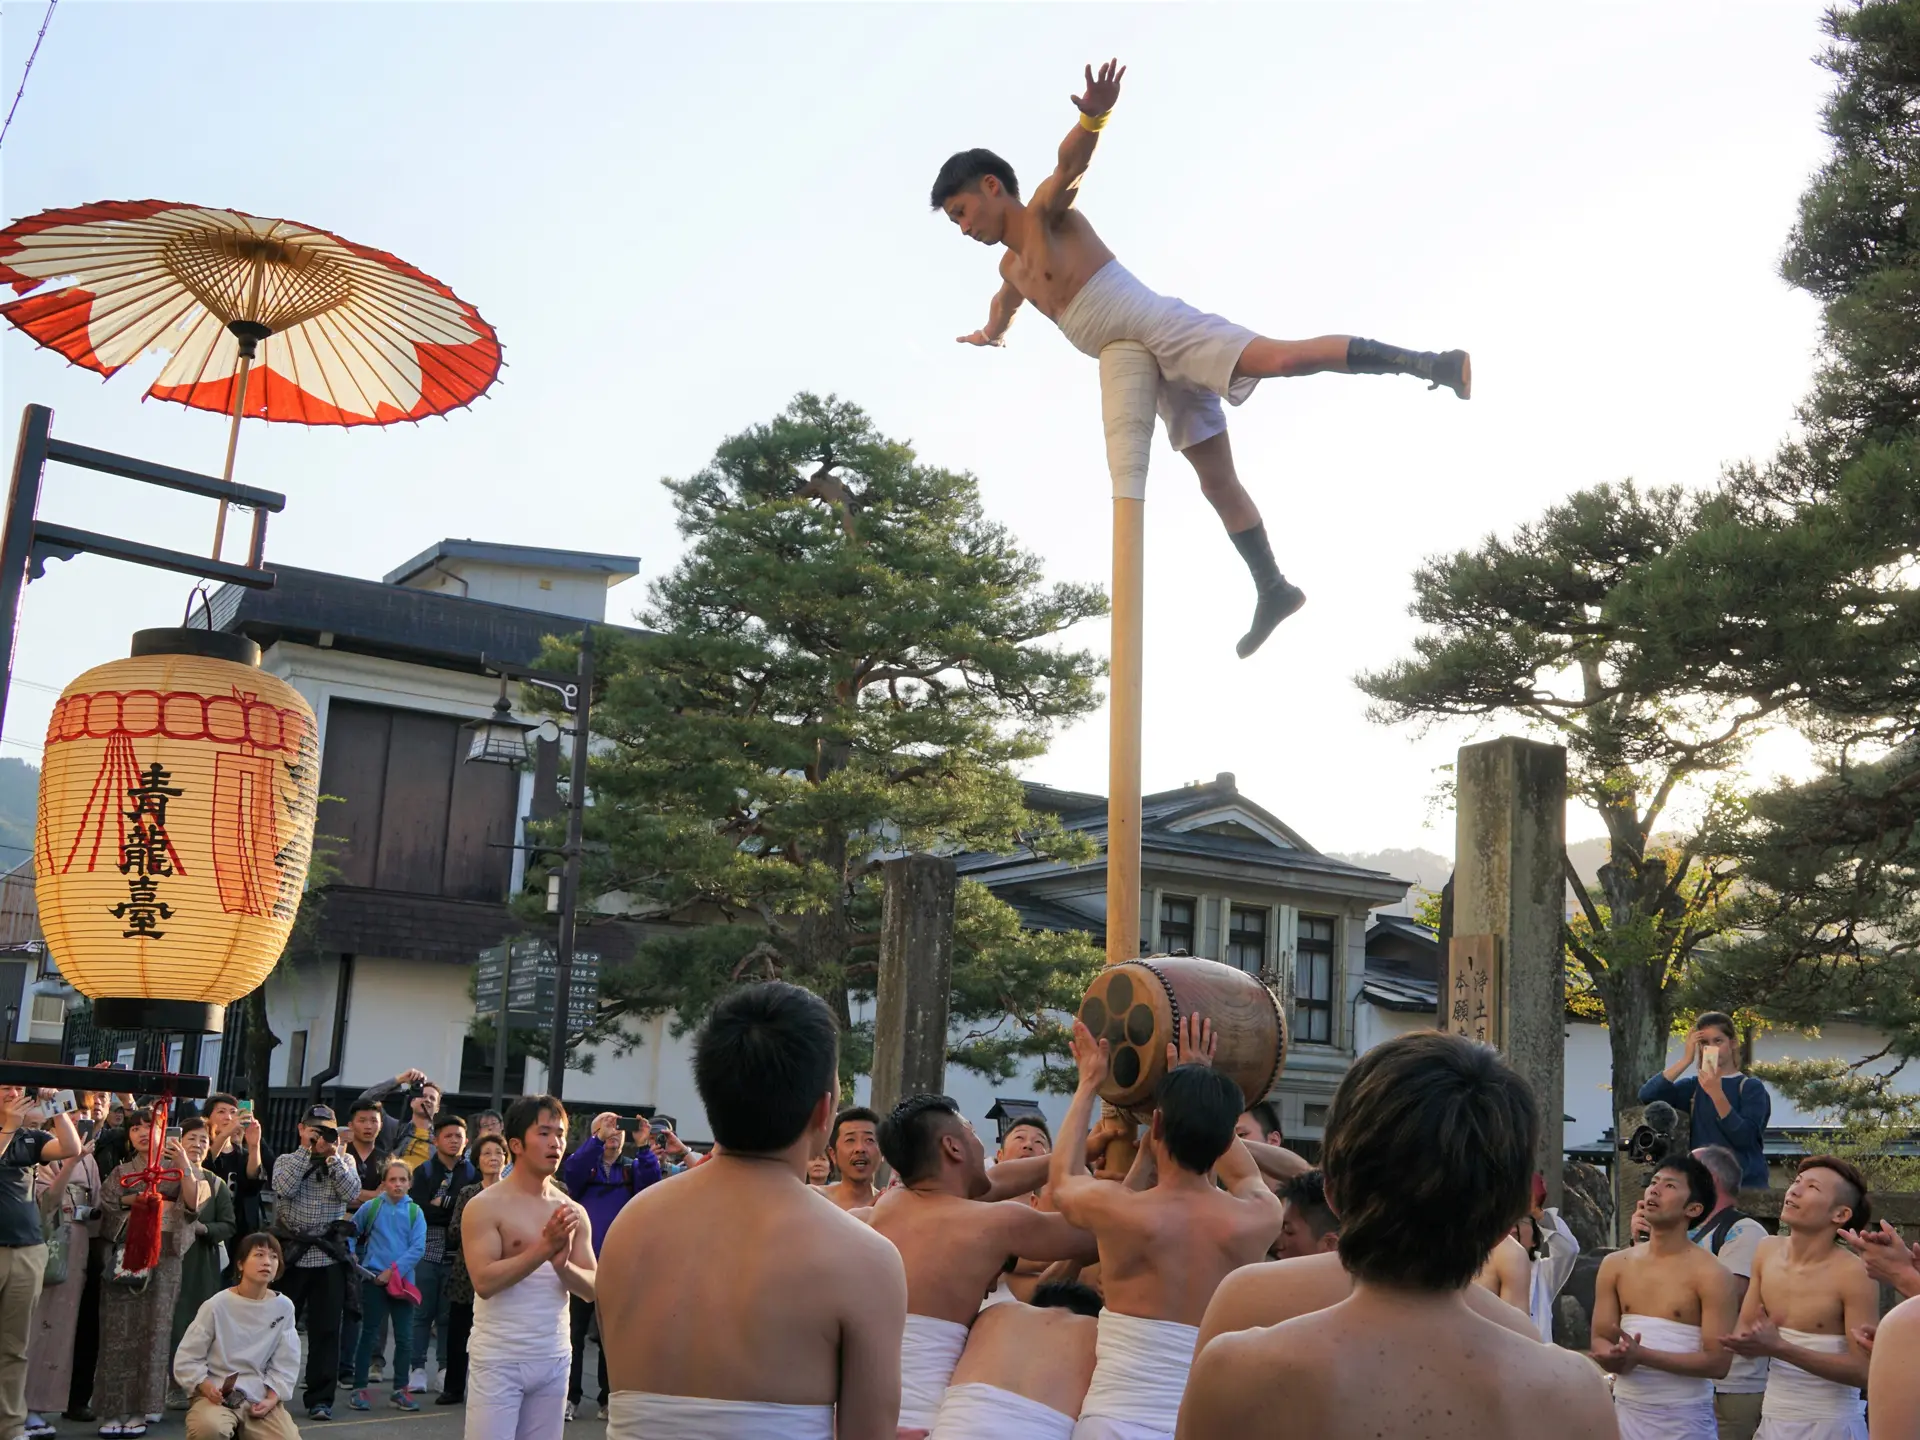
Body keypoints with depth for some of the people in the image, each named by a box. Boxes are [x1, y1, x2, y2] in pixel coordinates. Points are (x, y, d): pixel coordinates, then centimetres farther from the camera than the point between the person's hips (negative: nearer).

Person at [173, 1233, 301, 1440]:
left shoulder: (283, 1307, 0)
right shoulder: (217, 1305, -7)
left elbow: (285, 1363, 4)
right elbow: (186, 1359, -2)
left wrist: (271, 1399, -10)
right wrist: (206, 1386, -18)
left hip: (260, 1398, 3)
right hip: (217, 1396, -3)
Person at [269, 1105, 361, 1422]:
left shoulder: (345, 1160, 9)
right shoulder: (286, 1160, 6)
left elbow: (352, 1194, -7)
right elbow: (284, 1188, -15)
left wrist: (332, 1156, -9)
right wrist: (307, 1150, -11)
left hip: (328, 1255, 1)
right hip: (291, 1253, -1)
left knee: (326, 1331, 3)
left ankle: (320, 1398, 9)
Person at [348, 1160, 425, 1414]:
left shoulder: (415, 1212, 1)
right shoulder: (371, 1207, 1)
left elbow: (418, 1248, -6)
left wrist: (393, 1270, -14)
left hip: (403, 1280, 1)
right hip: (374, 1279, -1)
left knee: (405, 1337, 4)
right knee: (369, 1333, 3)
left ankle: (401, 1390, 14)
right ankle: (359, 1388, 10)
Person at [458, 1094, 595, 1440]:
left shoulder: (573, 1212, 8)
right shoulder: (485, 1206, -7)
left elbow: (591, 1289, 5)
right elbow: (484, 1281, -18)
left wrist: (562, 1264, -15)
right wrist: (545, 1247, -23)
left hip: (554, 1359, 5)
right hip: (498, 1360, -5)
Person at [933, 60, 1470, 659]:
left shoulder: (1047, 213, -1)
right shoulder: (1012, 266, 24)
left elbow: (1072, 157, -23)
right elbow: (1006, 301, 50)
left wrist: (1093, 115, -42)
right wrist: (990, 334, 66)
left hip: (1165, 328, -9)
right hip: (1155, 370, 9)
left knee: (1283, 358, -27)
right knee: (1218, 482, 8)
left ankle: (1429, 363, -28)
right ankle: (1273, 590, 13)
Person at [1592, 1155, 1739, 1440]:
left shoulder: (1712, 1276, -9)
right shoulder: (1614, 1266, 4)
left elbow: (1717, 1362, -14)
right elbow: (1600, 1341, 5)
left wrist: (1641, 1355, -23)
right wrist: (1616, 1358, -19)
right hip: (1625, 1413, 4)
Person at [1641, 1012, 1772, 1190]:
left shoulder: (1751, 1087, -1)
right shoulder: (1694, 1086, 8)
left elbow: (1744, 1137, -15)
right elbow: (1646, 1096, -8)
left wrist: (1717, 1094, -24)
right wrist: (1686, 1060, -10)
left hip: (1745, 1184, -3)